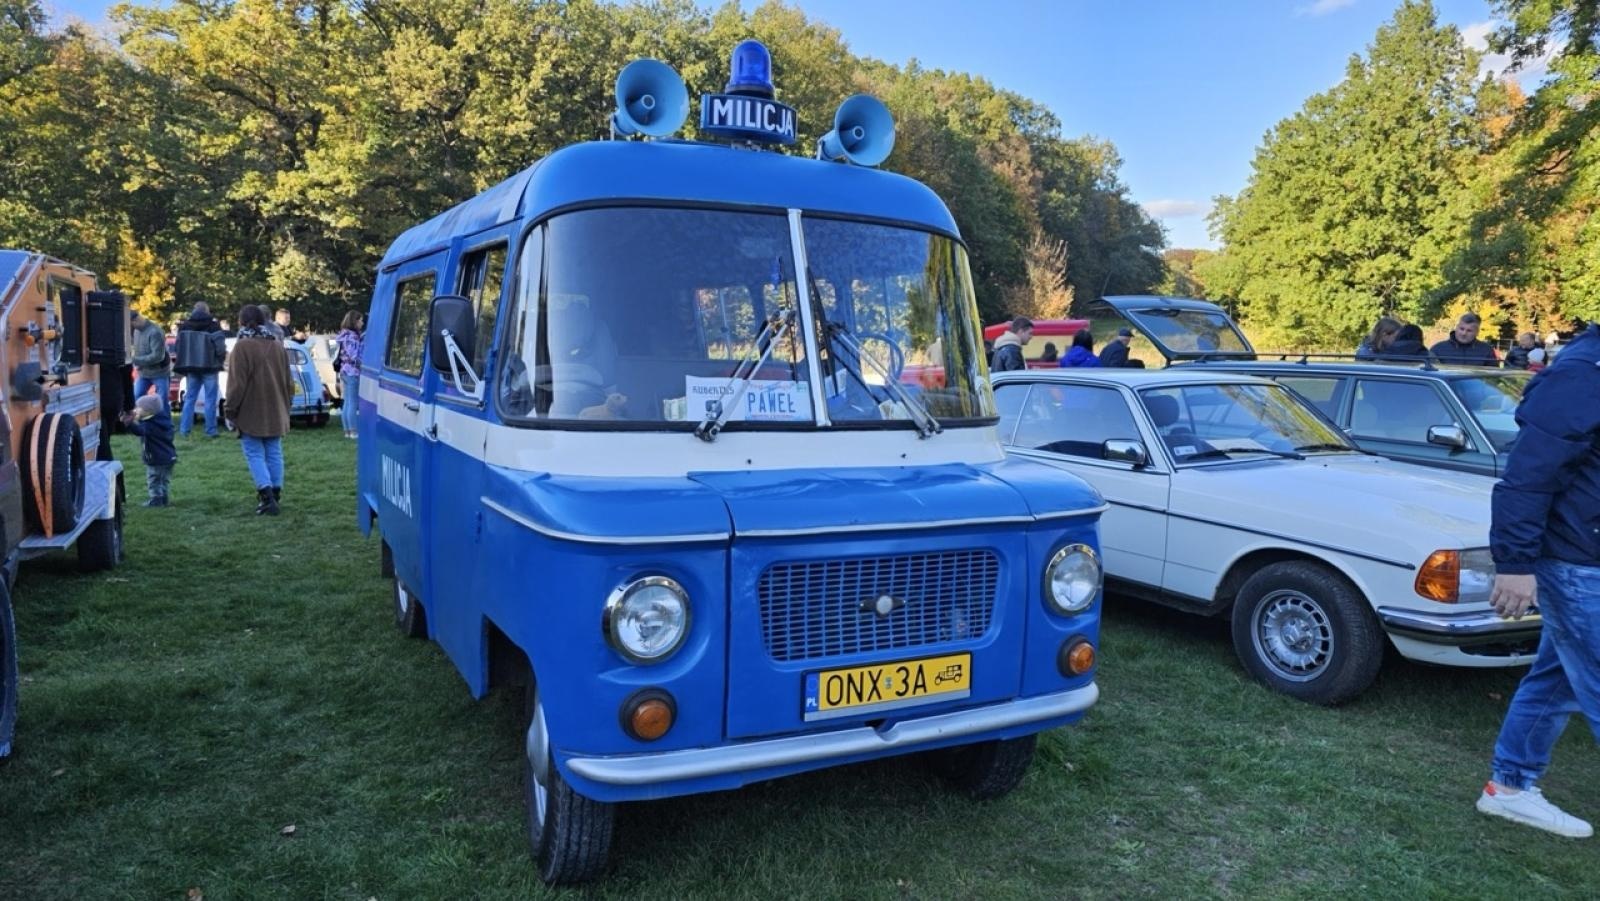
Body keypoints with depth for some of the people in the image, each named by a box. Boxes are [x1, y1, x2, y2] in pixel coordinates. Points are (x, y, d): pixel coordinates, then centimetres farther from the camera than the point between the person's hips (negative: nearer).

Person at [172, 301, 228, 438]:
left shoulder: (184, 326, 6)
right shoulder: (213, 326, -11)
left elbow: (178, 347, 9)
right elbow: (221, 349, -14)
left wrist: (185, 364, 20)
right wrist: (222, 357, 7)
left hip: (191, 368, 4)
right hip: (209, 368, -4)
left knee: (189, 398, 12)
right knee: (210, 400, 2)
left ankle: (184, 429, 10)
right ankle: (210, 430, 2)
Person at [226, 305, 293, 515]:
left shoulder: (242, 347, -12)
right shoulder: (277, 345, 8)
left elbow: (237, 383, -13)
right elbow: (288, 381, 13)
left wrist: (231, 410, -5)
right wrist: (286, 407, 22)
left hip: (251, 414, -6)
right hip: (275, 413, 6)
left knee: (255, 454, -2)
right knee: (274, 453, 11)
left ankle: (266, 494, -13)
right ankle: (275, 492, 13)